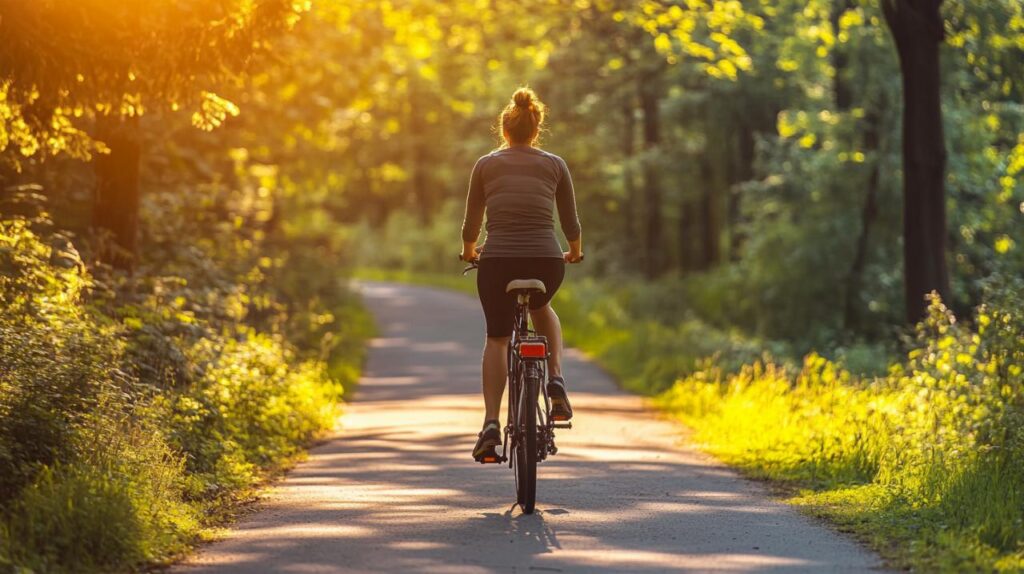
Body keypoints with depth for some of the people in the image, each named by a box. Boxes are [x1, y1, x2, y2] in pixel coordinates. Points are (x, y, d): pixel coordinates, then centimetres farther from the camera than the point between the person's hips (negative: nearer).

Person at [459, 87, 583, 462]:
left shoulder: (486, 164, 9)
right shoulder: (555, 165, 10)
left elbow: (471, 225, 14)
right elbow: (571, 224, 15)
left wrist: (468, 252, 35)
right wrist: (575, 253, 35)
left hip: (497, 262, -1)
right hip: (546, 261, 1)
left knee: (497, 338, 16)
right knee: (541, 309, 33)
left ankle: (491, 422, 1)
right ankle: (556, 380, 12)